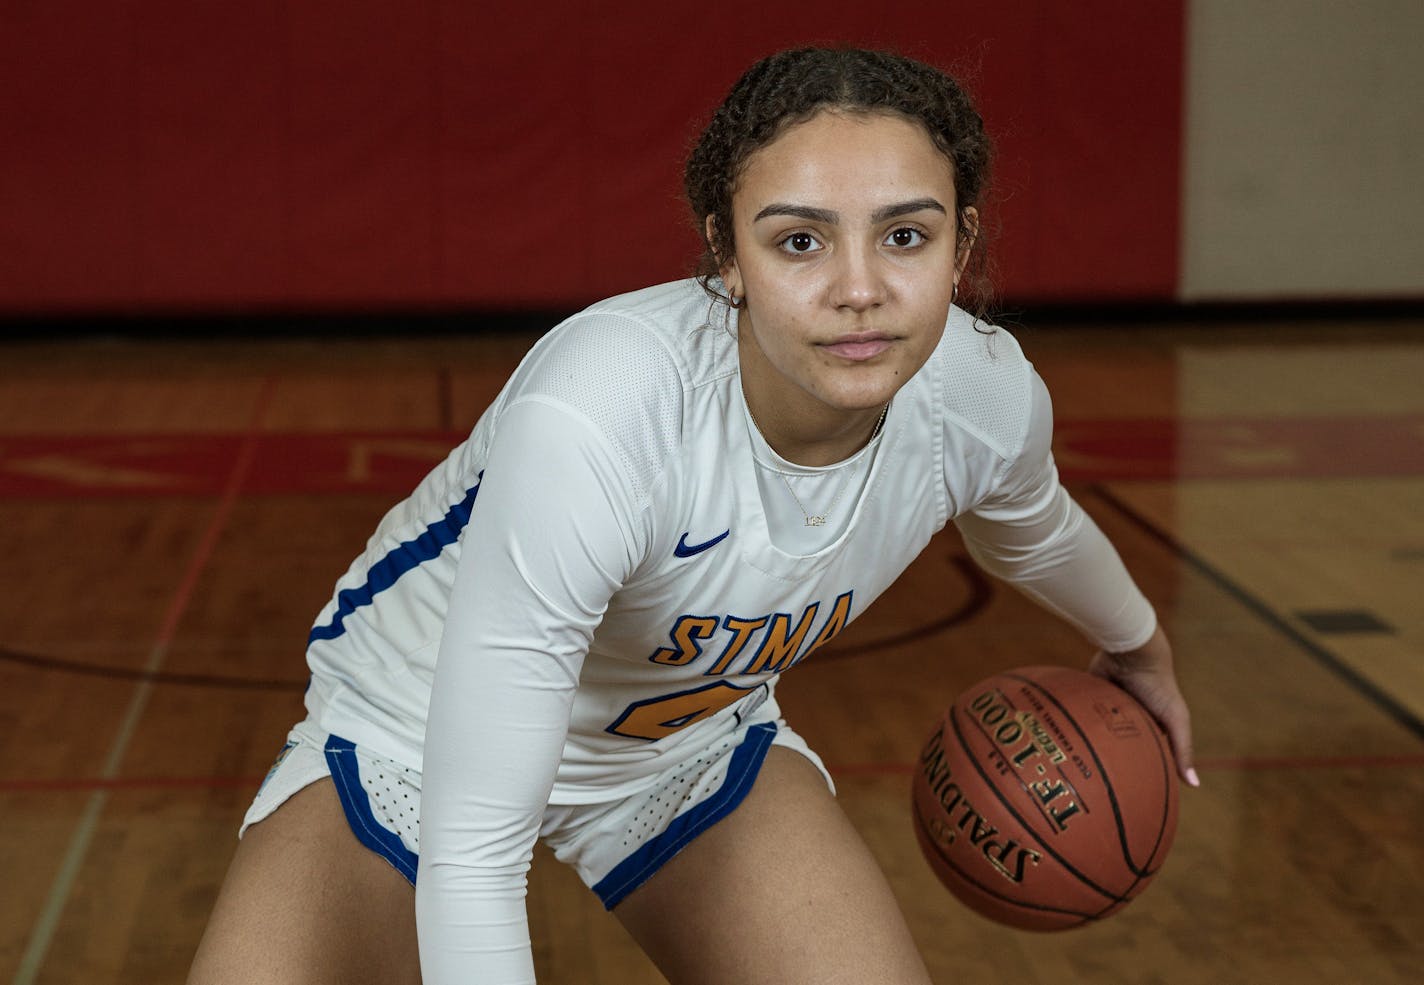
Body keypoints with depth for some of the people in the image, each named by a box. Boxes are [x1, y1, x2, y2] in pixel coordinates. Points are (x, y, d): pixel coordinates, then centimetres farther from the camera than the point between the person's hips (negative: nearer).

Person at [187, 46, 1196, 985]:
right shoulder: (585, 422, -41)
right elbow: (466, 856, -39)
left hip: (697, 738, 4)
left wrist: (1136, 640, 25)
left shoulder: (989, 397, -22)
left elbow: (1028, 522, 7)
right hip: (417, 744, -4)